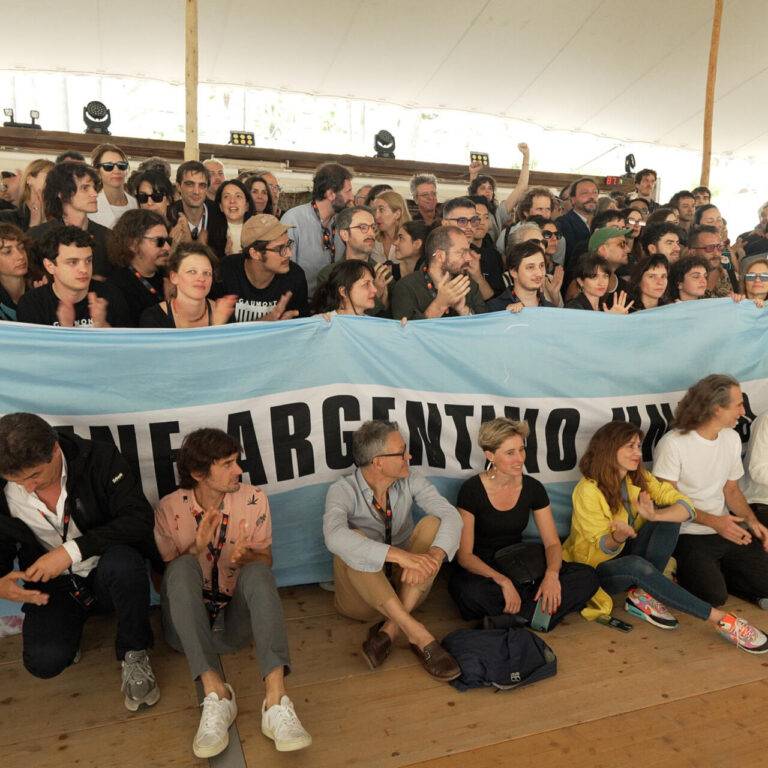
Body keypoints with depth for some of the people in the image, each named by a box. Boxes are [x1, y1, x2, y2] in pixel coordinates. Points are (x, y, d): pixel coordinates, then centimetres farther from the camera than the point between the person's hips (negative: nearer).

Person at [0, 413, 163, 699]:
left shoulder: (99, 459, -19)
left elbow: (139, 520, -25)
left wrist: (72, 551, -32)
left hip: (107, 577, -2)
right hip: (55, 588, 2)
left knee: (123, 562, -37)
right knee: (44, 662, -23)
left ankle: (134, 653, -9)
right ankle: (72, 625, 16)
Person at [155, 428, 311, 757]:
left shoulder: (254, 499, -3)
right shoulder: (169, 508, -5)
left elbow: (265, 560, 4)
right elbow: (167, 577, -2)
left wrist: (245, 557, -20)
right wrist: (197, 548, -21)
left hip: (237, 619, 1)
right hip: (188, 624, 0)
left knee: (257, 572, -30)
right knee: (183, 567, -30)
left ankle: (276, 699, -41)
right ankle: (214, 691, -36)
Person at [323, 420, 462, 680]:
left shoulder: (411, 482, -7)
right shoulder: (343, 490, -17)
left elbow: (451, 516, -22)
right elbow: (334, 536, -39)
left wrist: (435, 555, -43)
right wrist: (400, 555, -49)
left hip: (407, 586, 3)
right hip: (362, 592, -3)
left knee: (433, 523, -21)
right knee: (354, 540, -33)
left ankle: (390, 630, -25)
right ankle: (418, 635, -33)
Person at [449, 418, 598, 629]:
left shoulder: (533, 488, -1)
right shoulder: (471, 490, -14)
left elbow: (552, 543, 1)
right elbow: (464, 554, -15)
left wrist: (552, 574, -21)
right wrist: (503, 581, -30)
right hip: (479, 571, -5)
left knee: (587, 577, -17)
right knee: (472, 592, -41)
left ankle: (506, 620, -24)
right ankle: (534, 612, -16)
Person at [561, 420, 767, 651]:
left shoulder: (639, 478, -2)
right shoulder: (588, 490, -20)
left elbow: (687, 506, -14)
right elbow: (604, 548, -16)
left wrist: (654, 516, -35)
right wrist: (617, 537, -40)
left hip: (628, 553, 6)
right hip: (596, 569, -6)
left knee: (668, 515, -17)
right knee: (637, 565, -38)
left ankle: (642, 595, -17)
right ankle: (720, 620, -26)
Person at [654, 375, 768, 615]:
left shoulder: (732, 438, 8)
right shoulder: (673, 444, -17)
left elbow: (731, 489, 15)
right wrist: (713, 521, -25)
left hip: (726, 530, 7)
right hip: (687, 535, -7)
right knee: (714, 595, -22)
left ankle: (713, 572, 14)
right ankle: (684, 572, 8)